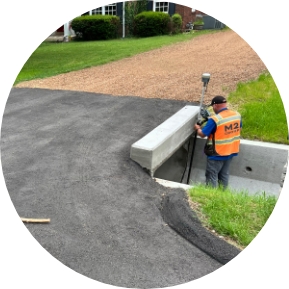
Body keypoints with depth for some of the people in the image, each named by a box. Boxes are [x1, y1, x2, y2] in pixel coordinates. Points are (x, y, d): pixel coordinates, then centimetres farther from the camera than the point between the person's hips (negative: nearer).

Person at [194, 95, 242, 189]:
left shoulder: (215, 119, -25)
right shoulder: (237, 115, -3)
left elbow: (202, 134, -17)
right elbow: (239, 129, 14)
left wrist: (197, 128, 4)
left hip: (217, 154, -7)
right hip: (231, 151, 7)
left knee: (212, 176, 8)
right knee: (224, 175, 20)